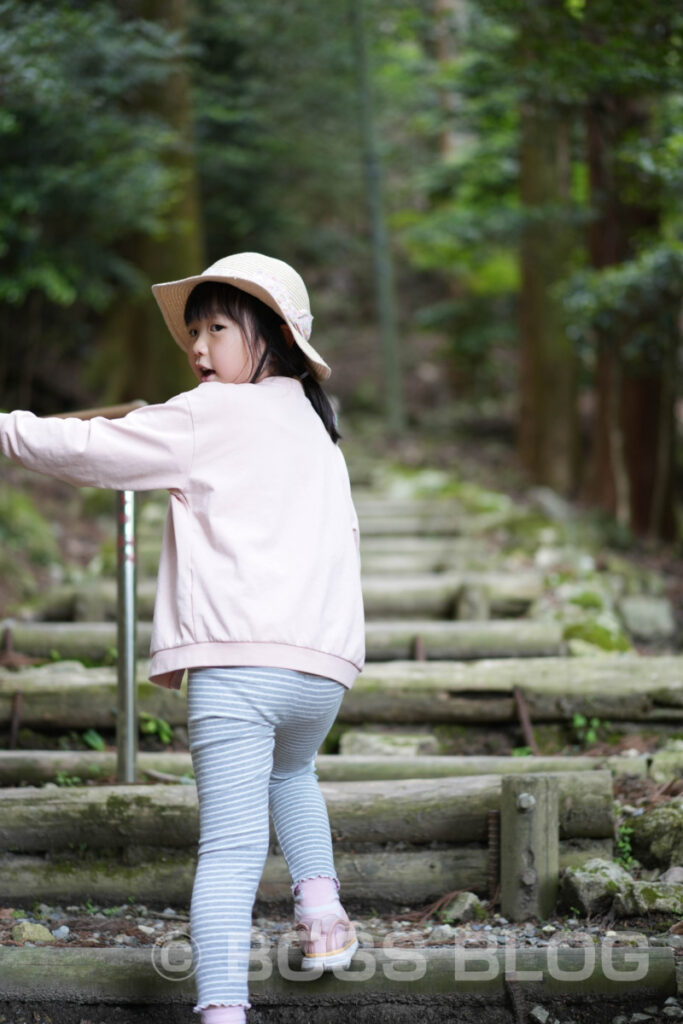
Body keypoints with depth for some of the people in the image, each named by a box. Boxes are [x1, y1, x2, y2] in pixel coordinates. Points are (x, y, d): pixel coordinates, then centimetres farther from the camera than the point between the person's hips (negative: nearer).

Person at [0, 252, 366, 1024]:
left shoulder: (210, 414, 2)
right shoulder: (316, 427, 23)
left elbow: (94, 452, -1)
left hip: (236, 661, -6)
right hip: (323, 659, 7)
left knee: (230, 848, -10)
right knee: (290, 772, 36)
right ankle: (319, 905, 22)